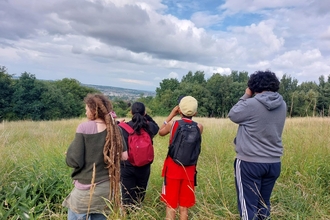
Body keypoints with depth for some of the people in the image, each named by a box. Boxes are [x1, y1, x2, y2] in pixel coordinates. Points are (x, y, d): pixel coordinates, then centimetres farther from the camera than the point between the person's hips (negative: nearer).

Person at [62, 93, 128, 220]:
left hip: (86, 188, -5)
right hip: (107, 187, 5)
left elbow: (74, 161, -17)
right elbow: (124, 156, 3)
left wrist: (70, 152, 3)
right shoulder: (115, 129, -2)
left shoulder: (84, 127, -15)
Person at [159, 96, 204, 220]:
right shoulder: (199, 127, -6)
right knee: (184, 207, 15)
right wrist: (190, 116, 14)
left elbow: (161, 132, 11)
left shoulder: (172, 124, -10)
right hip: (189, 170, 2)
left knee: (171, 205, 10)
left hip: (173, 168, -2)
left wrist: (171, 114, 12)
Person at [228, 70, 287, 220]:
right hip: (274, 162, 7)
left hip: (250, 162, -6)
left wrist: (246, 97, 6)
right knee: (263, 203, 21)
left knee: (248, 205, 5)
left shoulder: (251, 104, -18)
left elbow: (233, 115, -2)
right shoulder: (282, 105, 2)